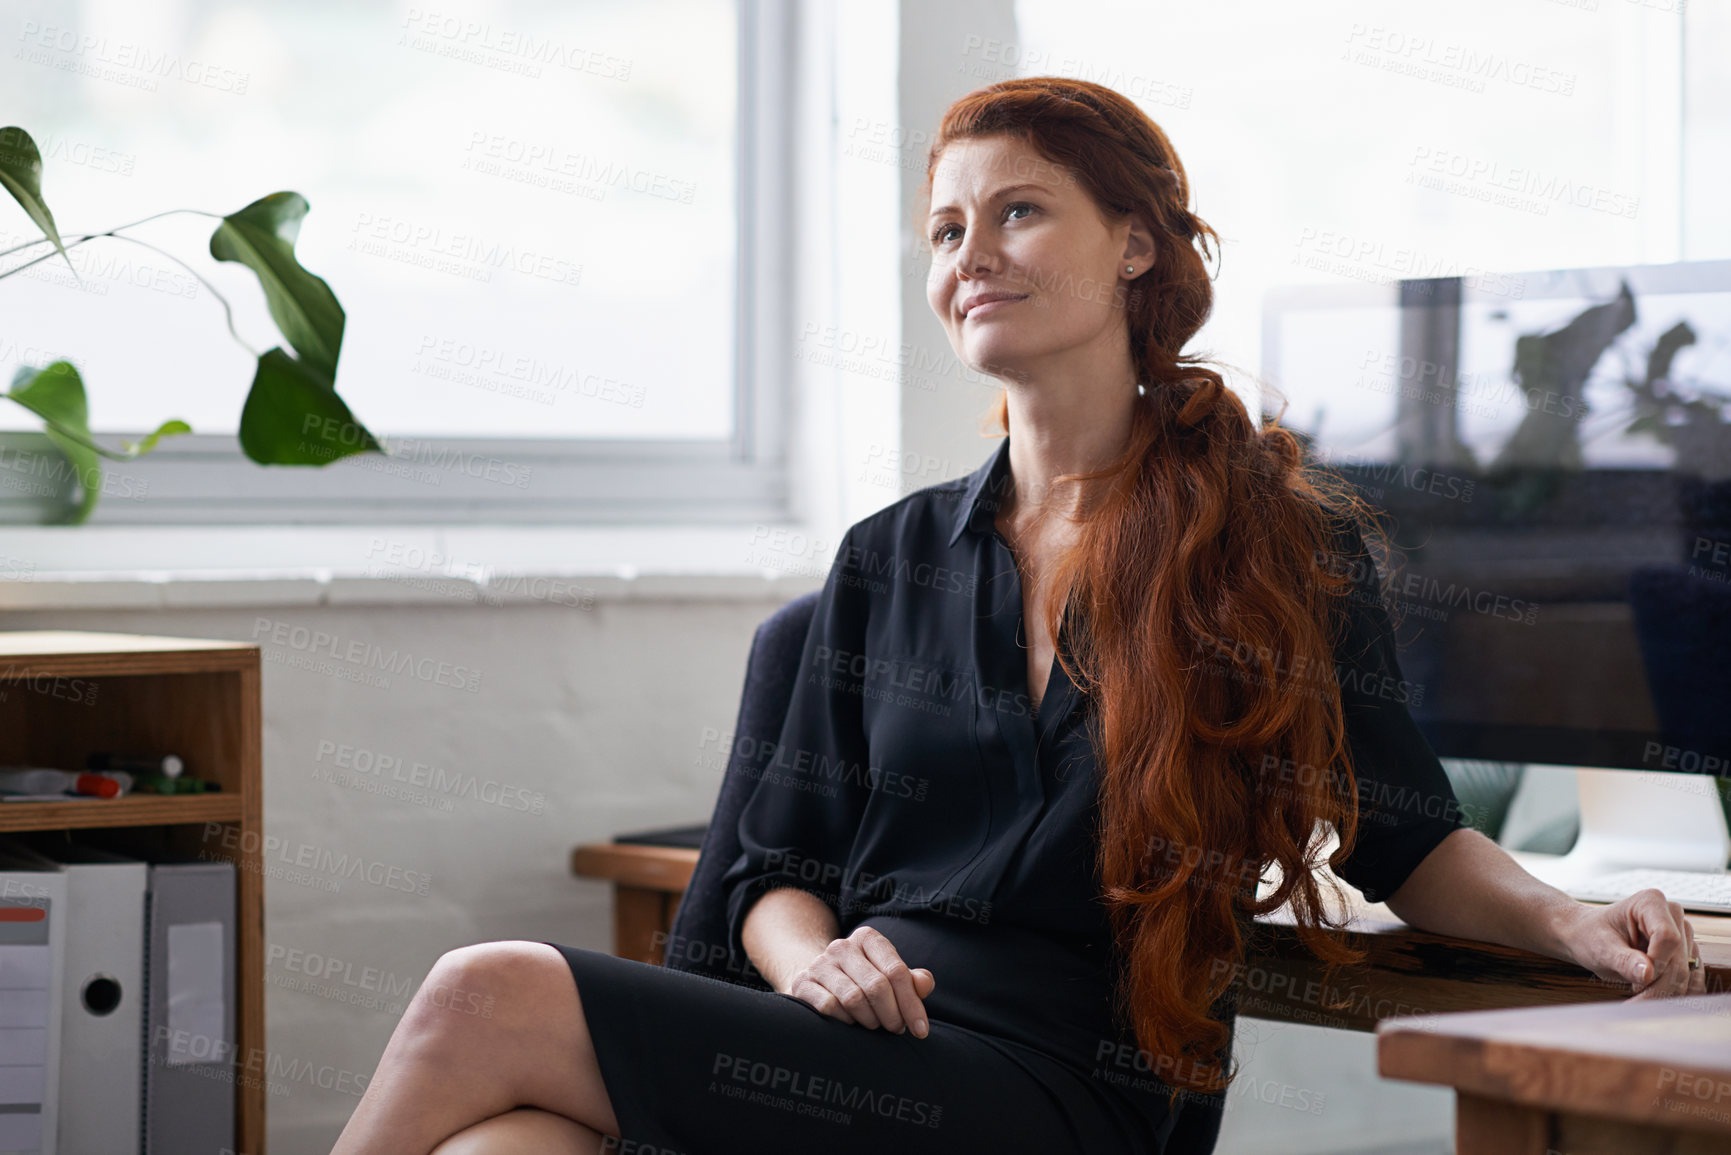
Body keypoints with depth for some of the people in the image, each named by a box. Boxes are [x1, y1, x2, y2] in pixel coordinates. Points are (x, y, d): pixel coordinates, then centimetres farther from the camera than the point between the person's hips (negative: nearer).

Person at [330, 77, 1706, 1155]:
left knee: (492, 1002, -24)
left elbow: (1404, 837, 13)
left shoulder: (1282, 546, 9)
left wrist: (1571, 920, -7)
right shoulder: (890, 559, 20)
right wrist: (816, 959, -4)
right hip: (861, 1033, 4)